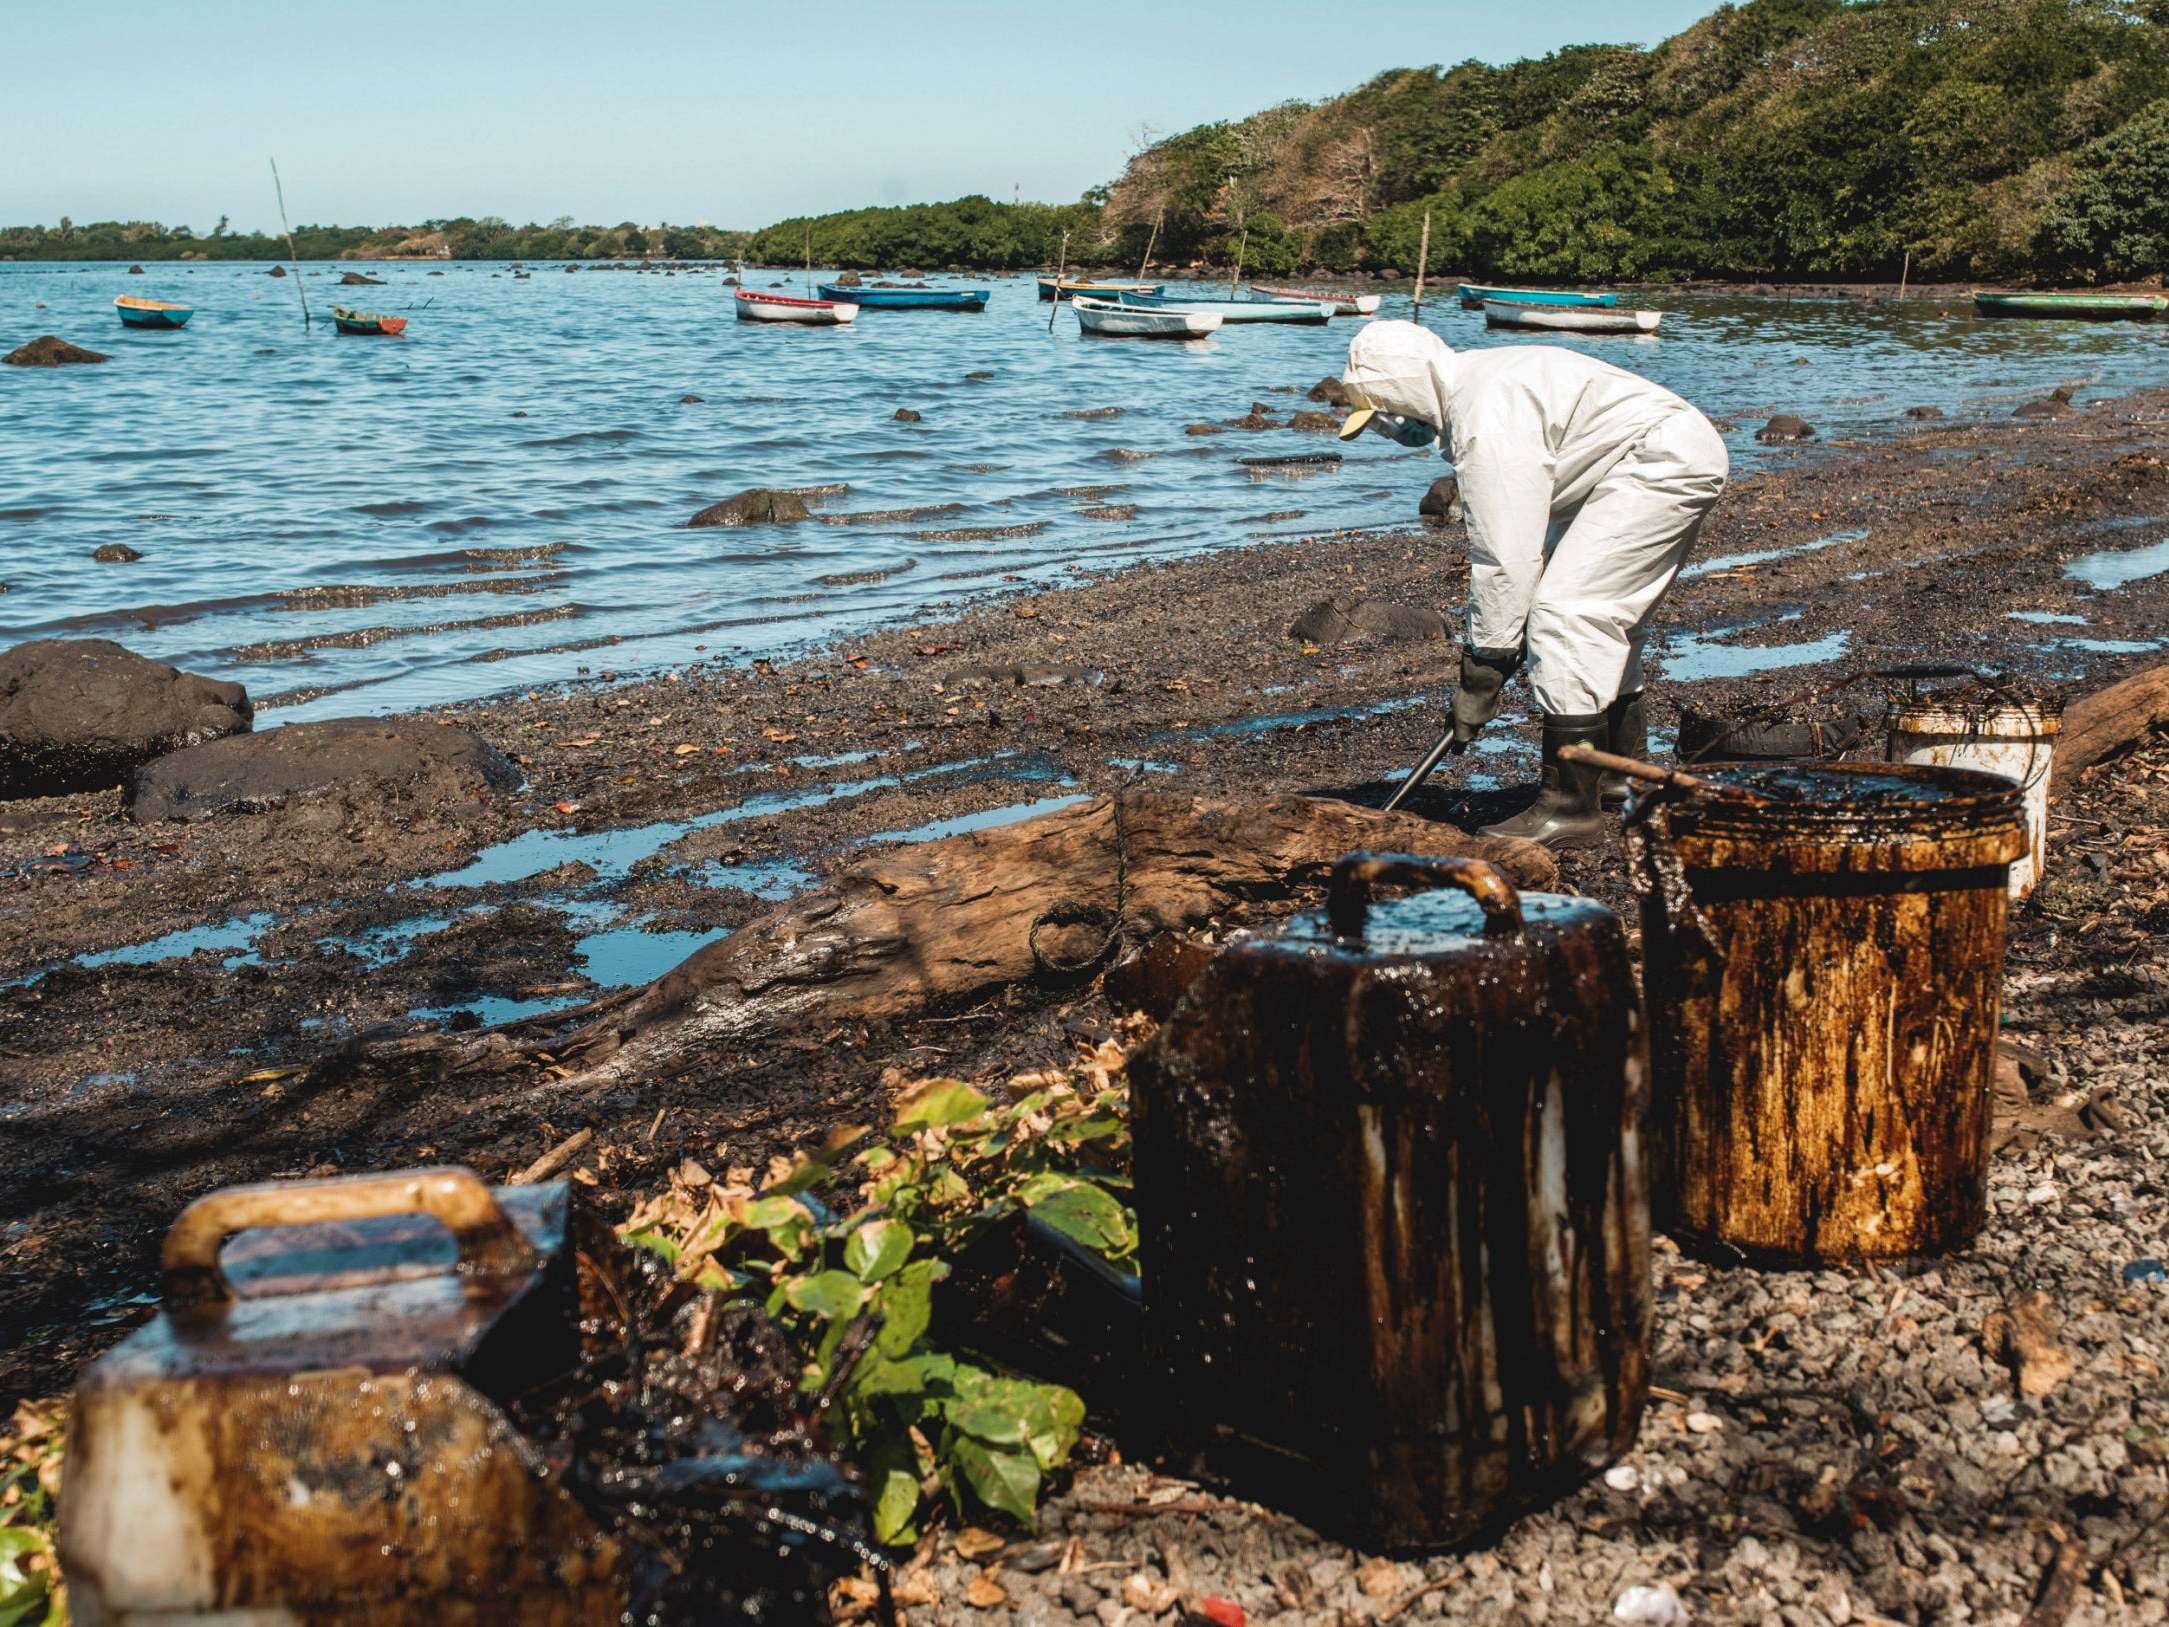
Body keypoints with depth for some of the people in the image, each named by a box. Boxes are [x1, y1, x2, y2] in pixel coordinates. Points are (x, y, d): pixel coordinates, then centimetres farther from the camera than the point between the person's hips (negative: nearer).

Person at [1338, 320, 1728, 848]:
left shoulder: (1485, 418, -21)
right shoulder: (1479, 379, 13)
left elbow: (1506, 555, -23)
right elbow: (1503, 540, 17)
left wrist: (1482, 667, -17)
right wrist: (1496, 639, 15)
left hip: (1660, 463, -11)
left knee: (1566, 613, -15)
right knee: (1605, 617, 21)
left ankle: (1570, 807, -14)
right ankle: (1623, 771, 35)